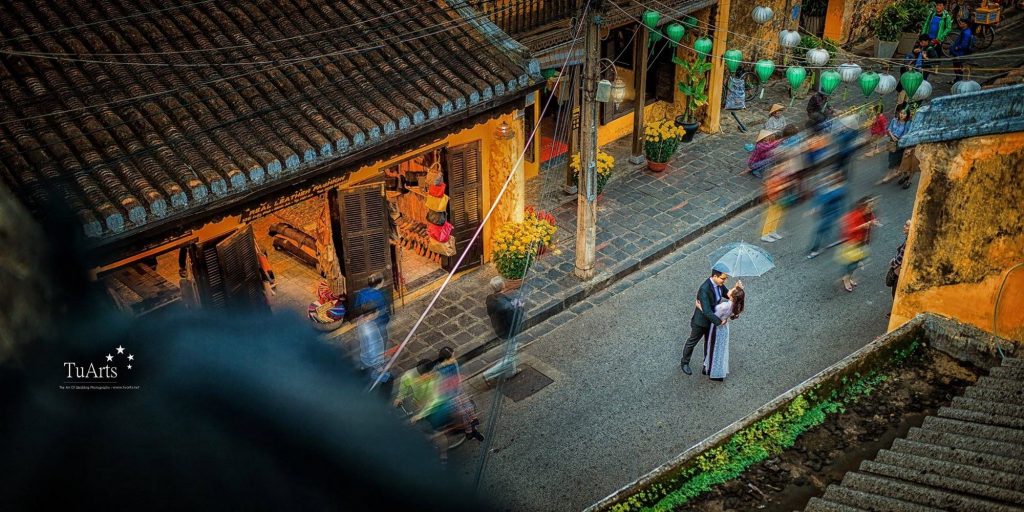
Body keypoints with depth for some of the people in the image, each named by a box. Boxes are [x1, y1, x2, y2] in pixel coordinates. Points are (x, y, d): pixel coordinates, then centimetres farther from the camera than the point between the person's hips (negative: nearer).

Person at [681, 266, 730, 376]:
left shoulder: (719, 284, -14)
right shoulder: (704, 289, -39)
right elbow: (707, 311, -41)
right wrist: (719, 321, -35)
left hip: (712, 318, 7)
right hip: (701, 321, -7)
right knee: (692, 342, 17)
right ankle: (684, 363, 39)